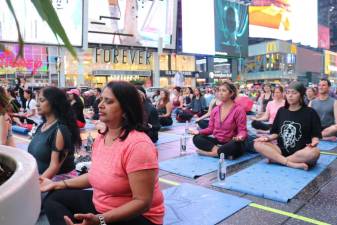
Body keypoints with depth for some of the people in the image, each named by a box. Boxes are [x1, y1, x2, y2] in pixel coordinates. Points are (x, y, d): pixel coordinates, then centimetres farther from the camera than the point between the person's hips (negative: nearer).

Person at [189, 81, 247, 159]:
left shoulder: (239, 110, -10)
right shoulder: (215, 110, 7)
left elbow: (242, 130, -12)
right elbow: (211, 128, 11)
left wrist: (240, 137, -35)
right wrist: (199, 132, -6)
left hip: (231, 143, -5)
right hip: (217, 141, 5)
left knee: (236, 145, -39)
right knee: (197, 138, -14)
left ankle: (210, 152, -24)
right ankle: (221, 152, -26)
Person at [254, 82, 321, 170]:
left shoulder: (310, 112, 0)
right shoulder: (281, 111, 11)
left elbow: (315, 135, 0)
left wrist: (314, 142, -22)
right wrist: (269, 138, -7)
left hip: (301, 153, -3)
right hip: (281, 150, 3)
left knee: (314, 152, -37)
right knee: (258, 144, -19)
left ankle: (276, 159, -22)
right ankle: (292, 164, -28)